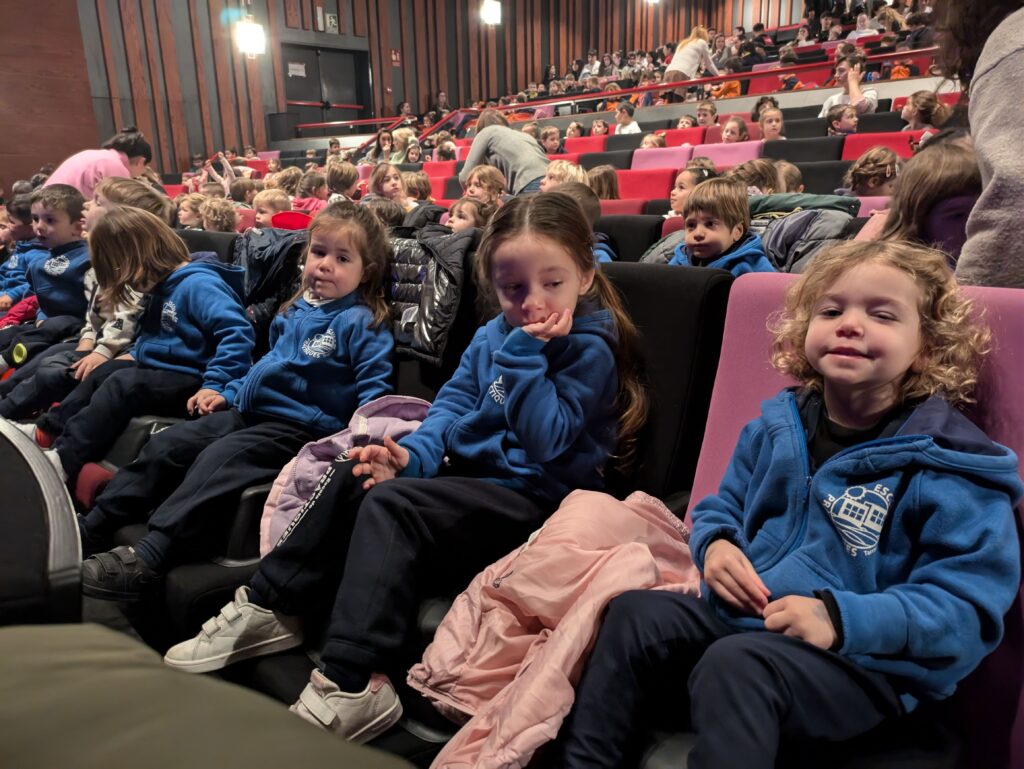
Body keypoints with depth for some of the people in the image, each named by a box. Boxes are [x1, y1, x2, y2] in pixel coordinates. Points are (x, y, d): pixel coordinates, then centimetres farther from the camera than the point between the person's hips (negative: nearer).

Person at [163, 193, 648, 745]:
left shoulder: (589, 351, -13)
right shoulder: (493, 335, 10)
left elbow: (543, 441, -23)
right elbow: (454, 402, 8)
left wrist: (526, 354, -26)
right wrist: (415, 454, -10)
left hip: (530, 497, -8)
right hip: (467, 472, 9)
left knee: (391, 504, -26)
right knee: (354, 479, 4)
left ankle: (351, 684, -25)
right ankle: (267, 607, 12)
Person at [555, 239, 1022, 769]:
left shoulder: (949, 468, -11)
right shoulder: (776, 427, 6)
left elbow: (967, 606, -14)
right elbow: (721, 507, 19)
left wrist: (841, 620, -27)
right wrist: (715, 544, -6)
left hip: (864, 661, -5)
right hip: (741, 617, 6)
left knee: (734, 664, -33)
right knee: (634, 614, -11)